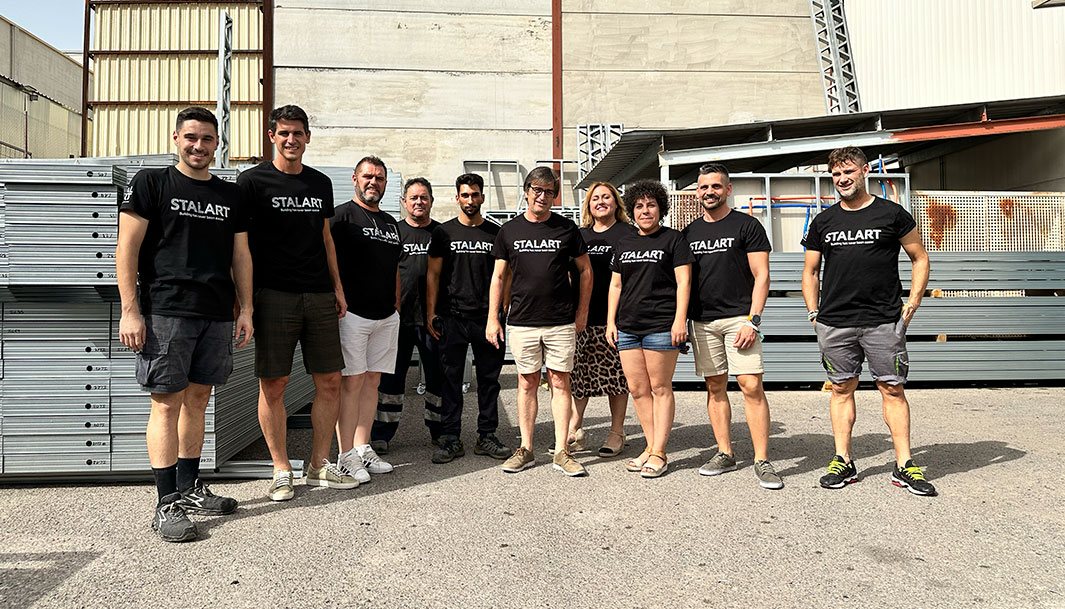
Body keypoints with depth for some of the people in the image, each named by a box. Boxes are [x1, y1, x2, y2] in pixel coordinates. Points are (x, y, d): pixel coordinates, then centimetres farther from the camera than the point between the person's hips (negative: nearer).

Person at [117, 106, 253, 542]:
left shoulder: (231, 195, 16)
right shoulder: (150, 184, 4)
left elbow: (241, 255, 16)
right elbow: (127, 248, -2)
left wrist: (246, 309, 9)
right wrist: (130, 310, -10)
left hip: (218, 314, 4)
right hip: (166, 311, -4)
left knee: (198, 398, 10)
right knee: (167, 403, -3)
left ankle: (189, 488, 22)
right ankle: (167, 504, 3)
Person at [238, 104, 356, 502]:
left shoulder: (321, 183, 16)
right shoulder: (253, 181, 2)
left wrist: (337, 286, 15)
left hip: (319, 296, 5)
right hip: (273, 295, -4)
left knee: (330, 382, 4)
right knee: (273, 385, 0)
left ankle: (319, 467, 18)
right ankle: (282, 472, 14)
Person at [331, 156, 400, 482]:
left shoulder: (390, 222, 20)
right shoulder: (342, 215, -1)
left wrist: (396, 308, 18)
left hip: (386, 317, 7)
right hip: (352, 313, -7)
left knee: (372, 381, 9)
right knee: (351, 382, -5)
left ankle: (363, 448, 17)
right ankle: (346, 455, 3)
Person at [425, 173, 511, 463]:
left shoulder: (496, 233, 9)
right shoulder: (444, 232, 7)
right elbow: (433, 274, 6)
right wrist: (431, 313, -1)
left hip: (487, 317, 1)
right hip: (452, 318, -1)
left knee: (489, 378, 6)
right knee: (451, 378, 2)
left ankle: (487, 436, 17)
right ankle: (451, 439, 11)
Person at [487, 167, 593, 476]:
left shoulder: (566, 228, 4)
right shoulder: (509, 230, 7)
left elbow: (585, 270, 11)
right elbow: (498, 277, 9)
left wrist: (582, 312, 5)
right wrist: (493, 318, 3)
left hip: (561, 323, -1)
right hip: (522, 322, 1)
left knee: (560, 384, 3)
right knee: (527, 384, 7)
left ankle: (561, 452, 10)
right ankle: (526, 449, 18)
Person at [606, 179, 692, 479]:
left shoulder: (673, 239, 2)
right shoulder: (625, 243, 17)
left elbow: (683, 282, -4)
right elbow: (615, 284, 19)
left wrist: (680, 320, -13)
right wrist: (611, 321, 11)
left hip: (661, 326, -5)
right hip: (627, 327, 6)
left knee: (660, 388, -1)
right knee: (637, 388, 6)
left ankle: (659, 453, 7)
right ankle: (651, 446, 18)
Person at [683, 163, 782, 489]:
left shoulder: (747, 225, 1)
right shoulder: (690, 232, 15)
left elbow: (761, 276, -3)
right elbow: (684, 279, 17)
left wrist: (753, 320, -12)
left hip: (739, 318, -4)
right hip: (702, 321, 4)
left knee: (751, 386, -9)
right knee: (715, 387, 7)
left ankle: (762, 461, -2)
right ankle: (725, 454, 17)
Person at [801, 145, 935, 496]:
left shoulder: (891, 214, 4)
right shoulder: (823, 222, 10)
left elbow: (920, 258, 11)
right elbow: (810, 272, 16)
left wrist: (912, 302, 1)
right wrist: (814, 313, 7)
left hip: (884, 321, -2)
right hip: (834, 323, 2)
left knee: (892, 389, 1)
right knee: (842, 388, 7)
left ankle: (904, 466, 10)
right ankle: (843, 462, 14)